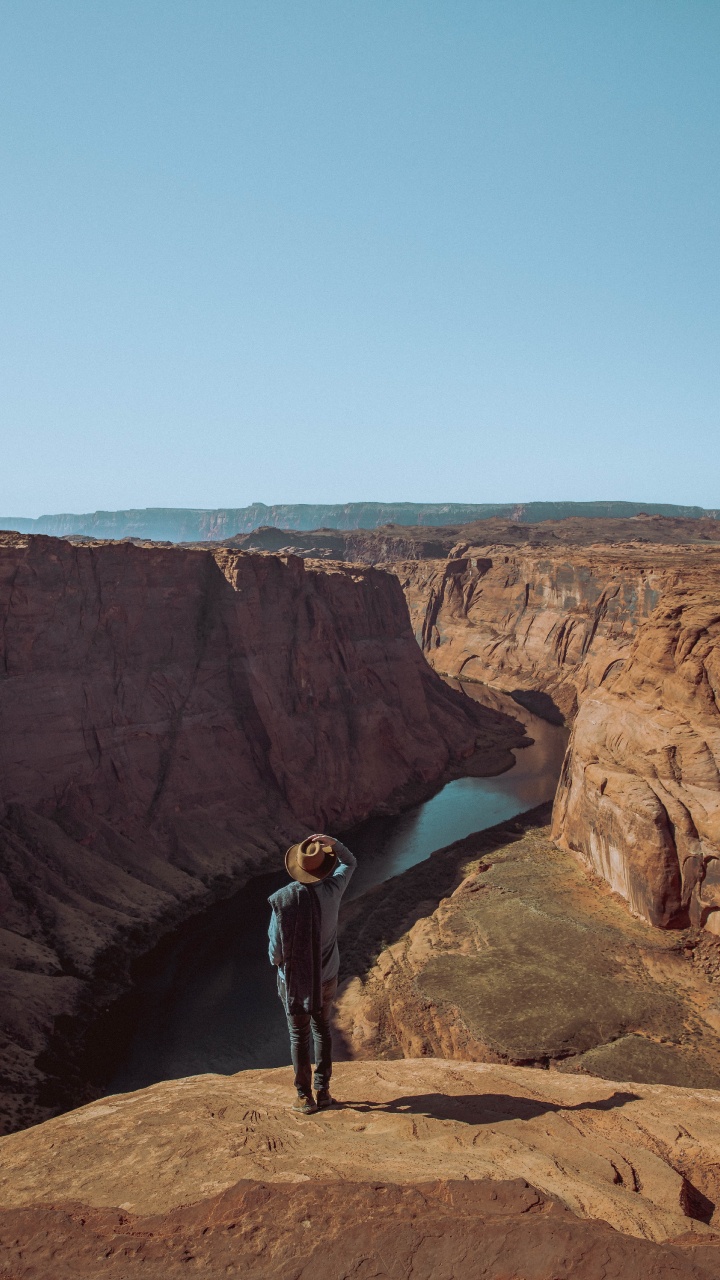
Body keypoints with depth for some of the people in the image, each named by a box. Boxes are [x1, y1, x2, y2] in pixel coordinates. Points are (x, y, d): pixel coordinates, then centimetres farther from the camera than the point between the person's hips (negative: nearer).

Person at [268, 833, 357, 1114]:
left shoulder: (282, 899, -24)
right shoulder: (331, 891, -17)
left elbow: (276, 947, -18)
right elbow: (349, 863, 3)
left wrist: (278, 962, 6)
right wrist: (333, 843, -15)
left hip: (293, 978, -2)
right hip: (326, 976, 2)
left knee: (299, 1036, 14)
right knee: (322, 1030, 22)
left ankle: (305, 1097, 23)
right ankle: (323, 1091, 27)